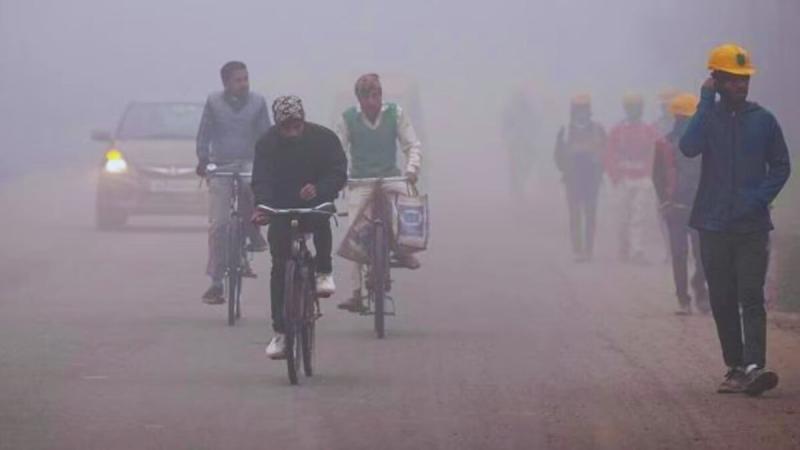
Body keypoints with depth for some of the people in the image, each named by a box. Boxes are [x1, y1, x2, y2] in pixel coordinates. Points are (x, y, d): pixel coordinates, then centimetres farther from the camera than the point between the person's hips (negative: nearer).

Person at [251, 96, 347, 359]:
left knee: (321, 219, -37)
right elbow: (261, 180, -21)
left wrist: (318, 189, -41)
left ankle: (324, 272, -12)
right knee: (279, 268, -7)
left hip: (315, 204, -1)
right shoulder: (268, 143, -12)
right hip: (281, 209, 1)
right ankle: (280, 333, -1)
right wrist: (263, 207, -42)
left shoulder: (323, 138, -13)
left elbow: (339, 174, -19)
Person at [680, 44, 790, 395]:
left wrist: (760, 197, -6)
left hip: (753, 225, -1)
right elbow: (689, 147, -16)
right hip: (713, 225, 1)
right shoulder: (707, 117, 4)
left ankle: (754, 366, -22)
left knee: (751, 297, -12)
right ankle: (735, 367, 13)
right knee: (723, 301, 5)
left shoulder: (763, 119, 6)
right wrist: (707, 103, -13)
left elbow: (780, 165, 10)